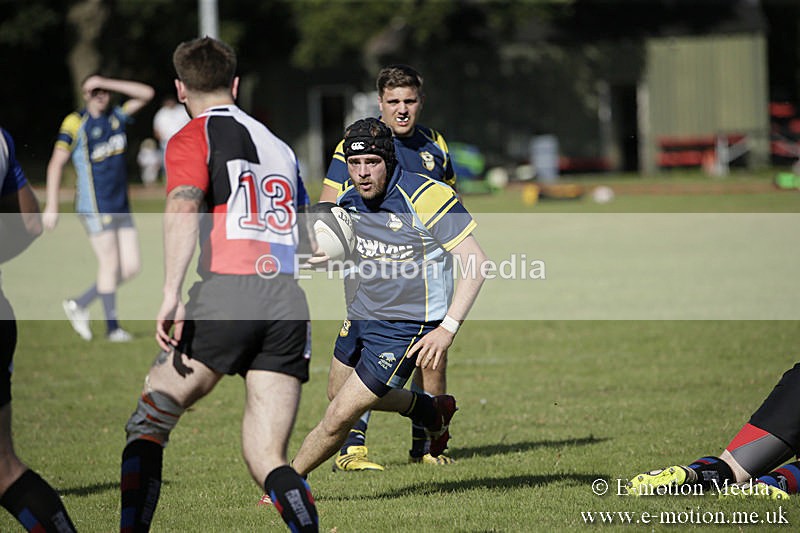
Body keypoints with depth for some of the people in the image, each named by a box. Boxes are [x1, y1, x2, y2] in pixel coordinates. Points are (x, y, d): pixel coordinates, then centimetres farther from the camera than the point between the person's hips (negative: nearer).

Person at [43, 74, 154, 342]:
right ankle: (112, 327, 5)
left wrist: (107, 82, -2)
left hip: (120, 206, 7)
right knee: (110, 264, -6)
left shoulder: (117, 117, 10)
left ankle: (80, 304, 17)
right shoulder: (75, 123, -7)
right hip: (95, 206, -7)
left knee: (131, 266, 3)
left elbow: (146, 94, 8)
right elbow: (57, 163, -7)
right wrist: (52, 206, -13)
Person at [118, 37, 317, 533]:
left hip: (227, 290, -5)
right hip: (289, 303, 5)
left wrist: (172, 295, -23)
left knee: (147, 426, 10)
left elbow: (184, 206, -14)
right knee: (268, 460, 3)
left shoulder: (193, 138, 5)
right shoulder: (279, 145, 25)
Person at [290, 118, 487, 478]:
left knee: (339, 416, -9)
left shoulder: (426, 197, -24)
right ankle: (434, 413, 47)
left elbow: (475, 262, -22)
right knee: (338, 393, 28)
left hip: (405, 327, -8)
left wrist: (447, 329, -28)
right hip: (361, 314, 8)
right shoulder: (349, 199, -3)